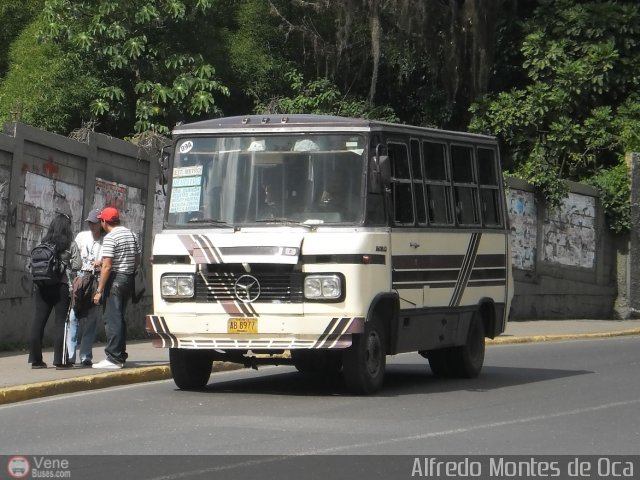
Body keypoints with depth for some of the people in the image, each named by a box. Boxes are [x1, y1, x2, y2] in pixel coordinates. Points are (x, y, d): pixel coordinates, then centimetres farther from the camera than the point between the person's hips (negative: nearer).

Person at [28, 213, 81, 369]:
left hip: (42, 285, 4)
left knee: (39, 320, 6)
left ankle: (35, 359, 7)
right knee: (60, 321, 0)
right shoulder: (71, 245, -3)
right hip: (62, 285, -4)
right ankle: (60, 360, -2)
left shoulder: (43, 244, 7)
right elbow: (77, 265, -6)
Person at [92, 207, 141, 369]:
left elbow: (107, 266, -18)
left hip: (115, 280, -8)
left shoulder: (110, 237, -13)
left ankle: (113, 358, -10)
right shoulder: (131, 234, 13)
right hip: (129, 280, 8)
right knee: (119, 318, 17)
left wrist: (99, 290, -16)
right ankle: (120, 355, 19)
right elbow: (138, 260, 17)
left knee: (112, 319, -7)